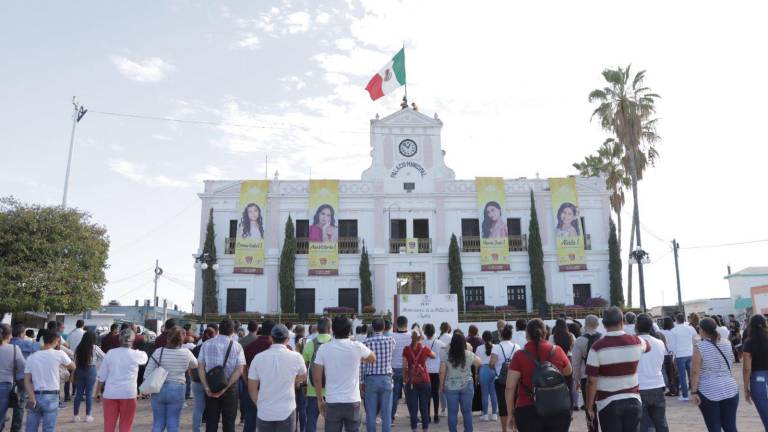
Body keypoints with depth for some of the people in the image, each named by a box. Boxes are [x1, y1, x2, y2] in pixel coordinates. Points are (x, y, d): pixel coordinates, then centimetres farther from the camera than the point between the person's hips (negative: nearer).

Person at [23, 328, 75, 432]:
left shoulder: (31, 357, 5)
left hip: (35, 396, 4)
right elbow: (72, 367, 9)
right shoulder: (58, 354, -6)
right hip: (51, 397, -4)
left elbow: (27, 381, -2)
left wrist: (32, 398, -8)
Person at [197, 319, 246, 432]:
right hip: (230, 388, -1)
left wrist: (206, 387, -8)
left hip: (210, 388, 2)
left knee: (211, 422, 11)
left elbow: (200, 367, -5)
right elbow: (239, 369, -12)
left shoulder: (206, 344, 0)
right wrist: (225, 387, -13)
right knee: (229, 422, 9)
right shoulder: (236, 346, -5)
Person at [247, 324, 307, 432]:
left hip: (264, 412, 2)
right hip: (287, 411, -2)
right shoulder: (295, 356, -8)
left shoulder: (258, 357, -4)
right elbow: (303, 377, 12)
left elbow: (252, 389, 2)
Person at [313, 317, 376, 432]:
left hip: (332, 402, 0)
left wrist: (320, 399, 8)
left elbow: (317, 377, -4)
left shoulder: (323, 348, -6)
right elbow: (373, 359, 13)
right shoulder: (357, 347, -6)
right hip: (353, 402, 0)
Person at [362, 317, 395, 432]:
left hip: (371, 379, -1)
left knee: (371, 413, 6)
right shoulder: (390, 340, -1)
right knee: (386, 412, 5)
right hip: (386, 379, 1)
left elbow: (363, 364, -4)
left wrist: (362, 382, 4)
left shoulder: (368, 342, -6)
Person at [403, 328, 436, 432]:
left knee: (413, 407, 5)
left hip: (411, 381, 0)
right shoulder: (425, 349, -3)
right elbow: (435, 356, 16)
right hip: (424, 381, 0)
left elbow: (404, 366, -4)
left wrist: (404, 379, 6)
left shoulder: (406, 349, -3)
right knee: (424, 407, 9)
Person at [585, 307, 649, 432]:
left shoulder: (597, 347, -14)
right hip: (633, 401, 4)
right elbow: (647, 346, 25)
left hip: (608, 404, -4)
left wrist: (589, 407, -3)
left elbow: (592, 381, -14)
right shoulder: (636, 342, -2)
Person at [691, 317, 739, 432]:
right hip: (730, 390, 4)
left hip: (708, 392, -4)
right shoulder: (727, 344, 4)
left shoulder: (700, 347, -11)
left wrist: (694, 392, -9)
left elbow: (695, 371, -14)